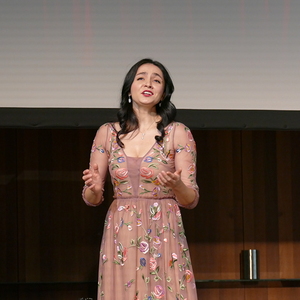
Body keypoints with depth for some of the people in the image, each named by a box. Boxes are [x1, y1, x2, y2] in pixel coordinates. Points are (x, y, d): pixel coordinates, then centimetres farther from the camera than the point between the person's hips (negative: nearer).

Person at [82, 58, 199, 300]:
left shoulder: (178, 133, 0)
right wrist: (94, 188, -14)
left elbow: (191, 200, 0)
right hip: (121, 240, 2)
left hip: (163, 236, -2)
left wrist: (177, 185, -21)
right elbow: (92, 198, 8)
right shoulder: (108, 133, 6)